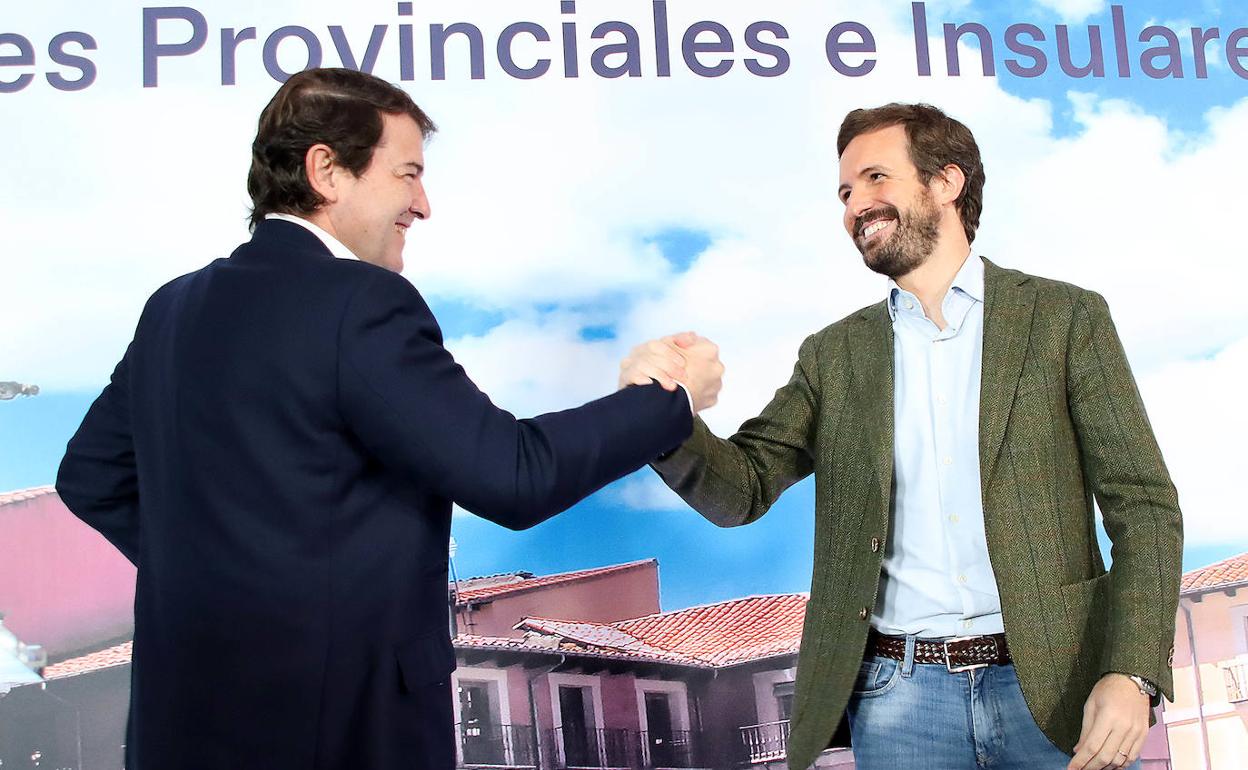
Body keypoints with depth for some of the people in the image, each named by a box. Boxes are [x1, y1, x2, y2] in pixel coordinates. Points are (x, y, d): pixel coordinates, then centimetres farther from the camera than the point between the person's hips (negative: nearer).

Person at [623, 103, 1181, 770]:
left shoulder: (1067, 319, 2)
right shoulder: (834, 355, 10)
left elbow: (1144, 507, -1)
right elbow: (742, 490, 4)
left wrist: (1130, 673, -14)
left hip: (1051, 686, -1)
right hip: (900, 696, 2)